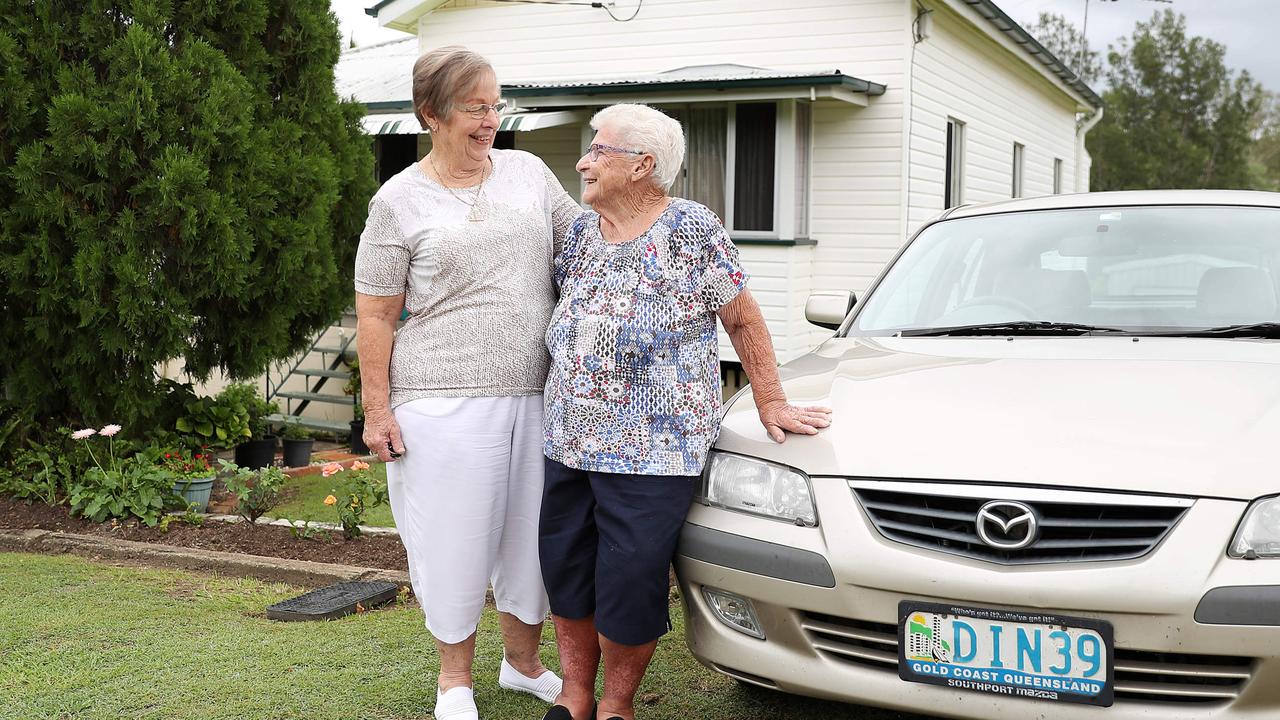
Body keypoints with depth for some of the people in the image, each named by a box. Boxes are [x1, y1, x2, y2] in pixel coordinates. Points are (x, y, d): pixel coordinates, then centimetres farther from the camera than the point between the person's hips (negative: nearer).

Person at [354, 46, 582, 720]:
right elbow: (375, 315, -2)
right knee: (455, 540, 5)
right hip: (445, 402, -4)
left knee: (533, 535, 12)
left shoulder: (528, 171, 9)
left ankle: (524, 662, 34)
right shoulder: (399, 201, -2)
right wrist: (377, 410, -6)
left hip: (536, 394, 4)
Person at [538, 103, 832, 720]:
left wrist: (771, 403, -3)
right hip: (570, 441, 6)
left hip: (652, 449, -6)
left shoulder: (694, 230, -7)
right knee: (564, 567, 10)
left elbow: (743, 320, -2)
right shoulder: (580, 233, 10)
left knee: (629, 582, -4)